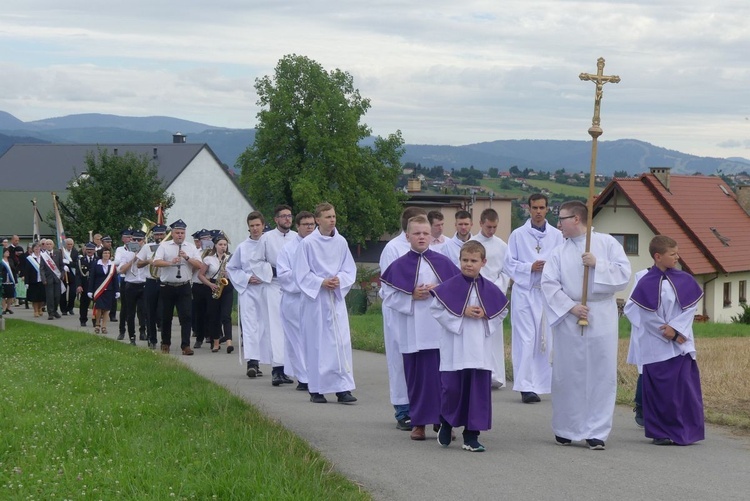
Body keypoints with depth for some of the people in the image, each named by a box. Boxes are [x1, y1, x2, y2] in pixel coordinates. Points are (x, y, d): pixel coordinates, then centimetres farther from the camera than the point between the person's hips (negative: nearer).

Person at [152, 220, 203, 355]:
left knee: (186, 316, -8)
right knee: (166, 317, 8)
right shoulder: (164, 246, 4)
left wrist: (187, 258, -12)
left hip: (184, 287, 1)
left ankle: (185, 345, -8)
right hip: (167, 287, -1)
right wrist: (170, 263, -23)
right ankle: (165, 344, 23)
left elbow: (199, 265, 1)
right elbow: (156, 262, -9)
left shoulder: (191, 248, 10)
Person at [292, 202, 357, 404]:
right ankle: (316, 390, 11)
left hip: (336, 298, 3)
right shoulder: (308, 243, -5)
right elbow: (301, 274, -4)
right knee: (316, 343, 2)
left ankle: (343, 388, -4)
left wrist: (339, 280, -10)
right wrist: (321, 282, -15)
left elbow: (350, 270, 9)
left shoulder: (341, 242, 4)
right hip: (315, 298, -3)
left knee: (341, 341, -5)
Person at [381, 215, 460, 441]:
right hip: (412, 333, -1)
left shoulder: (442, 262, 6)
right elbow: (388, 296, 1)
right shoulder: (399, 266, 3)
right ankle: (419, 422, 12)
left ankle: (443, 420, 12)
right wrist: (412, 296, -12)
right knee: (417, 377, 3)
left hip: (440, 330, 1)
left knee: (441, 375, 1)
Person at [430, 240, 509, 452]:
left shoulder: (490, 289, 6)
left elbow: (502, 311, 14)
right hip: (454, 349, -3)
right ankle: (446, 423, 26)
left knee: (479, 391, 2)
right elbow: (436, 309, -6)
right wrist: (462, 312, -13)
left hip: (480, 349, 3)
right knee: (451, 387, -2)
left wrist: (486, 315, -6)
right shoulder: (449, 287, -3)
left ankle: (471, 436, 10)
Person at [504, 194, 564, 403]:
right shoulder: (518, 235, 5)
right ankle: (526, 387, -8)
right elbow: (509, 263, 3)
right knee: (525, 340, -8)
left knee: (546, 340, 3)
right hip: (525, 292, -2)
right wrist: (530, 267, -12)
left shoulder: (556, 235, 8)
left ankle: (540, 384, 12)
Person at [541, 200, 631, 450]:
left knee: (601, 376, -1)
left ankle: (596, 432, 6)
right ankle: (565, 429, 19)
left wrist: (597, 264, -14)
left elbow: (624, 273, -4)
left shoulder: (607, 243, 2)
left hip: (601, 319, -1)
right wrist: (570, 306, -14)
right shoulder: (559, 252, 6)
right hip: (568, 320, 1)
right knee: (567, 375, 6)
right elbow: (549, 284, -2)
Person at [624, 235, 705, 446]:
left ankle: (685, 431, 8)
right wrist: (668, 333, -11)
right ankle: (661, 433, 11)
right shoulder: (646, 283, -6)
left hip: (681, 343, 3)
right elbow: (647, 315, -7)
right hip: (656, 346, -2)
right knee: (660, 390, 1)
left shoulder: (684, 280, 3)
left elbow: (691, 308, 0)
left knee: (684, 387, -1)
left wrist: (675, 329, -12)